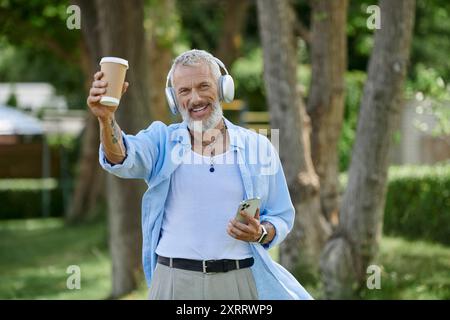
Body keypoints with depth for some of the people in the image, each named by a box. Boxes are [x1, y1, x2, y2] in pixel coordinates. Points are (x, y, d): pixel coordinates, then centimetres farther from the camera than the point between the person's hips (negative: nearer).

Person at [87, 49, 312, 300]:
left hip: (240, 279, 1)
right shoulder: (162, 140, 3)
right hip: (174, 279, 0)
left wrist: (260, 233, -15)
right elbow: (122, 160, -18)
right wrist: (107, 119, -38)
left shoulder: (258, 147, 4)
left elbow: (282, 217, 8)